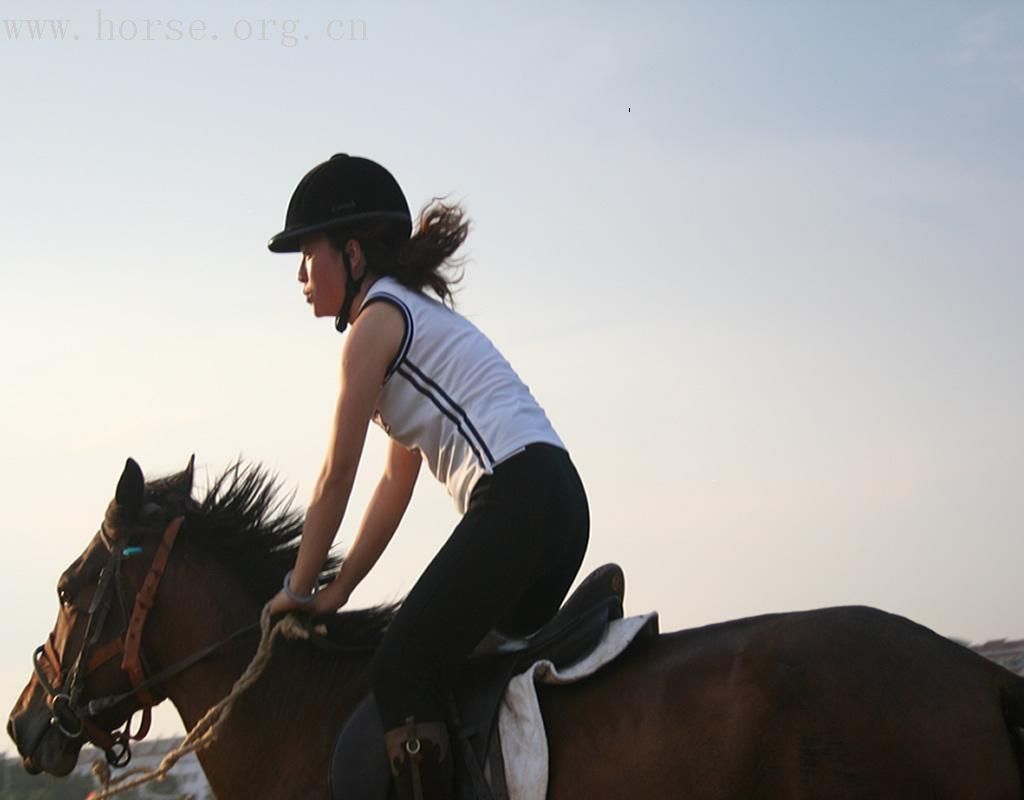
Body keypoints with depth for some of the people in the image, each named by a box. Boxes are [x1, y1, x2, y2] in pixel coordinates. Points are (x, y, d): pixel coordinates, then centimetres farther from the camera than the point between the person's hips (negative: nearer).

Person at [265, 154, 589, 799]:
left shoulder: (378, 318, -1)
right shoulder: (418, 318, 27)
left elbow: (336, 476, -1)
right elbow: (396, 485, 26)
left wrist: (298, 589, 8)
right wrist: (336, 593, 25)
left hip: (515, 498, -10)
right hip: (559, 503, 10)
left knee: (400, 671, -10)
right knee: (466, 667, 15)